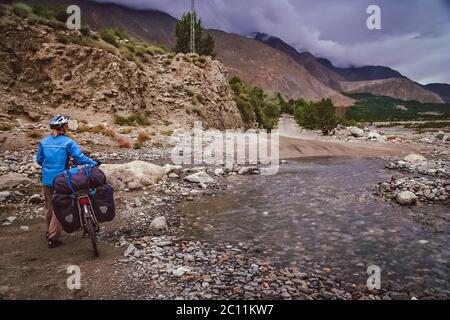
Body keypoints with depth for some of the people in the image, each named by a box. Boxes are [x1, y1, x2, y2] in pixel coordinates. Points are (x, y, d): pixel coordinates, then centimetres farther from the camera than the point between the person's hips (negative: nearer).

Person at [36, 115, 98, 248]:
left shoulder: (43, 142, 1)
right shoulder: (68, 142, -13)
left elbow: (39, 160, 7)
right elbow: (79, 157, -18)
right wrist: (94, 163, -6)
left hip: (46, 179, 5)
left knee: (49, 206, 21)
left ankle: (49, 232, 37)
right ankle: (53, 238, 10)